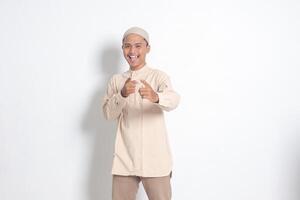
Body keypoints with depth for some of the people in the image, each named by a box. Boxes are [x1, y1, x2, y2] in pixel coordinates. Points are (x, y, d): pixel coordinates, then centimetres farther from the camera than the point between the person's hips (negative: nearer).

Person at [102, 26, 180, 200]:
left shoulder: (159, 76, -4)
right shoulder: (116, 80, 8)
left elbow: (173, 100, -24)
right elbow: (108, 114, -1)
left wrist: (156, 97, -46)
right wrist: (122, 95, -19)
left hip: (154, 159, -3)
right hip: (124, 158, 3)